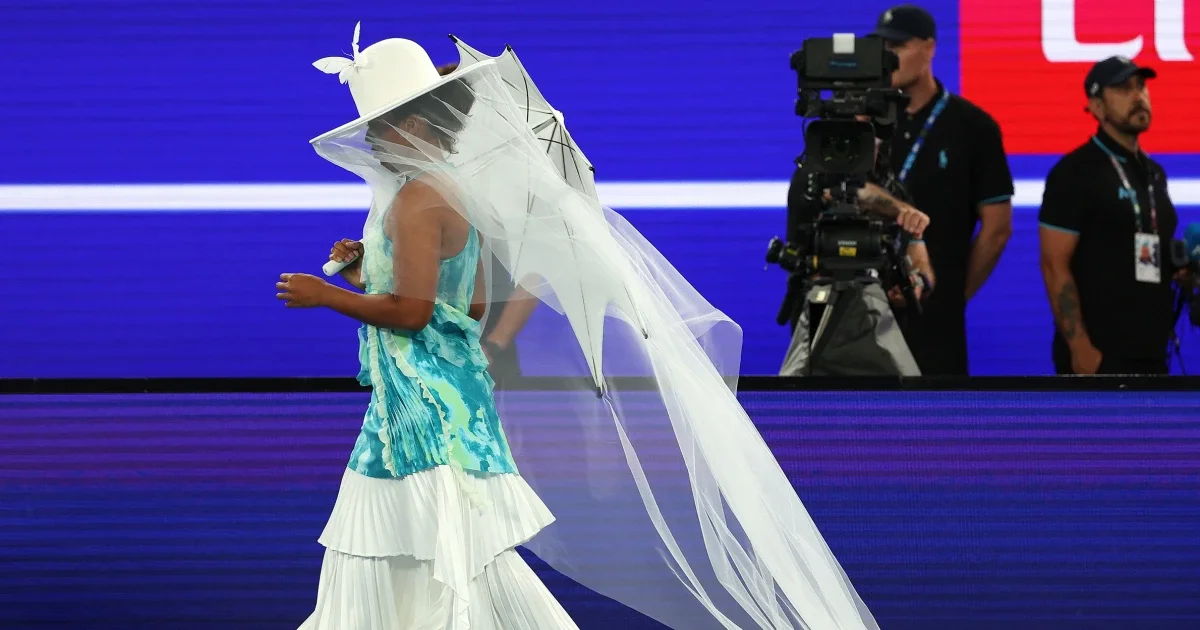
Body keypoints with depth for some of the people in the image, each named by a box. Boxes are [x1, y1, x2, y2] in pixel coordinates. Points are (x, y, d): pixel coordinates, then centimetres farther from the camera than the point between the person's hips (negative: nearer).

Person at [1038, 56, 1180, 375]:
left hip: (1150, 351, 8)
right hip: (1099, 353, -8)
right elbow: (1055, 265, -13)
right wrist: (1079, 346, -19)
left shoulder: (1154, 173, 17)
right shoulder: (1076, 171, -8)